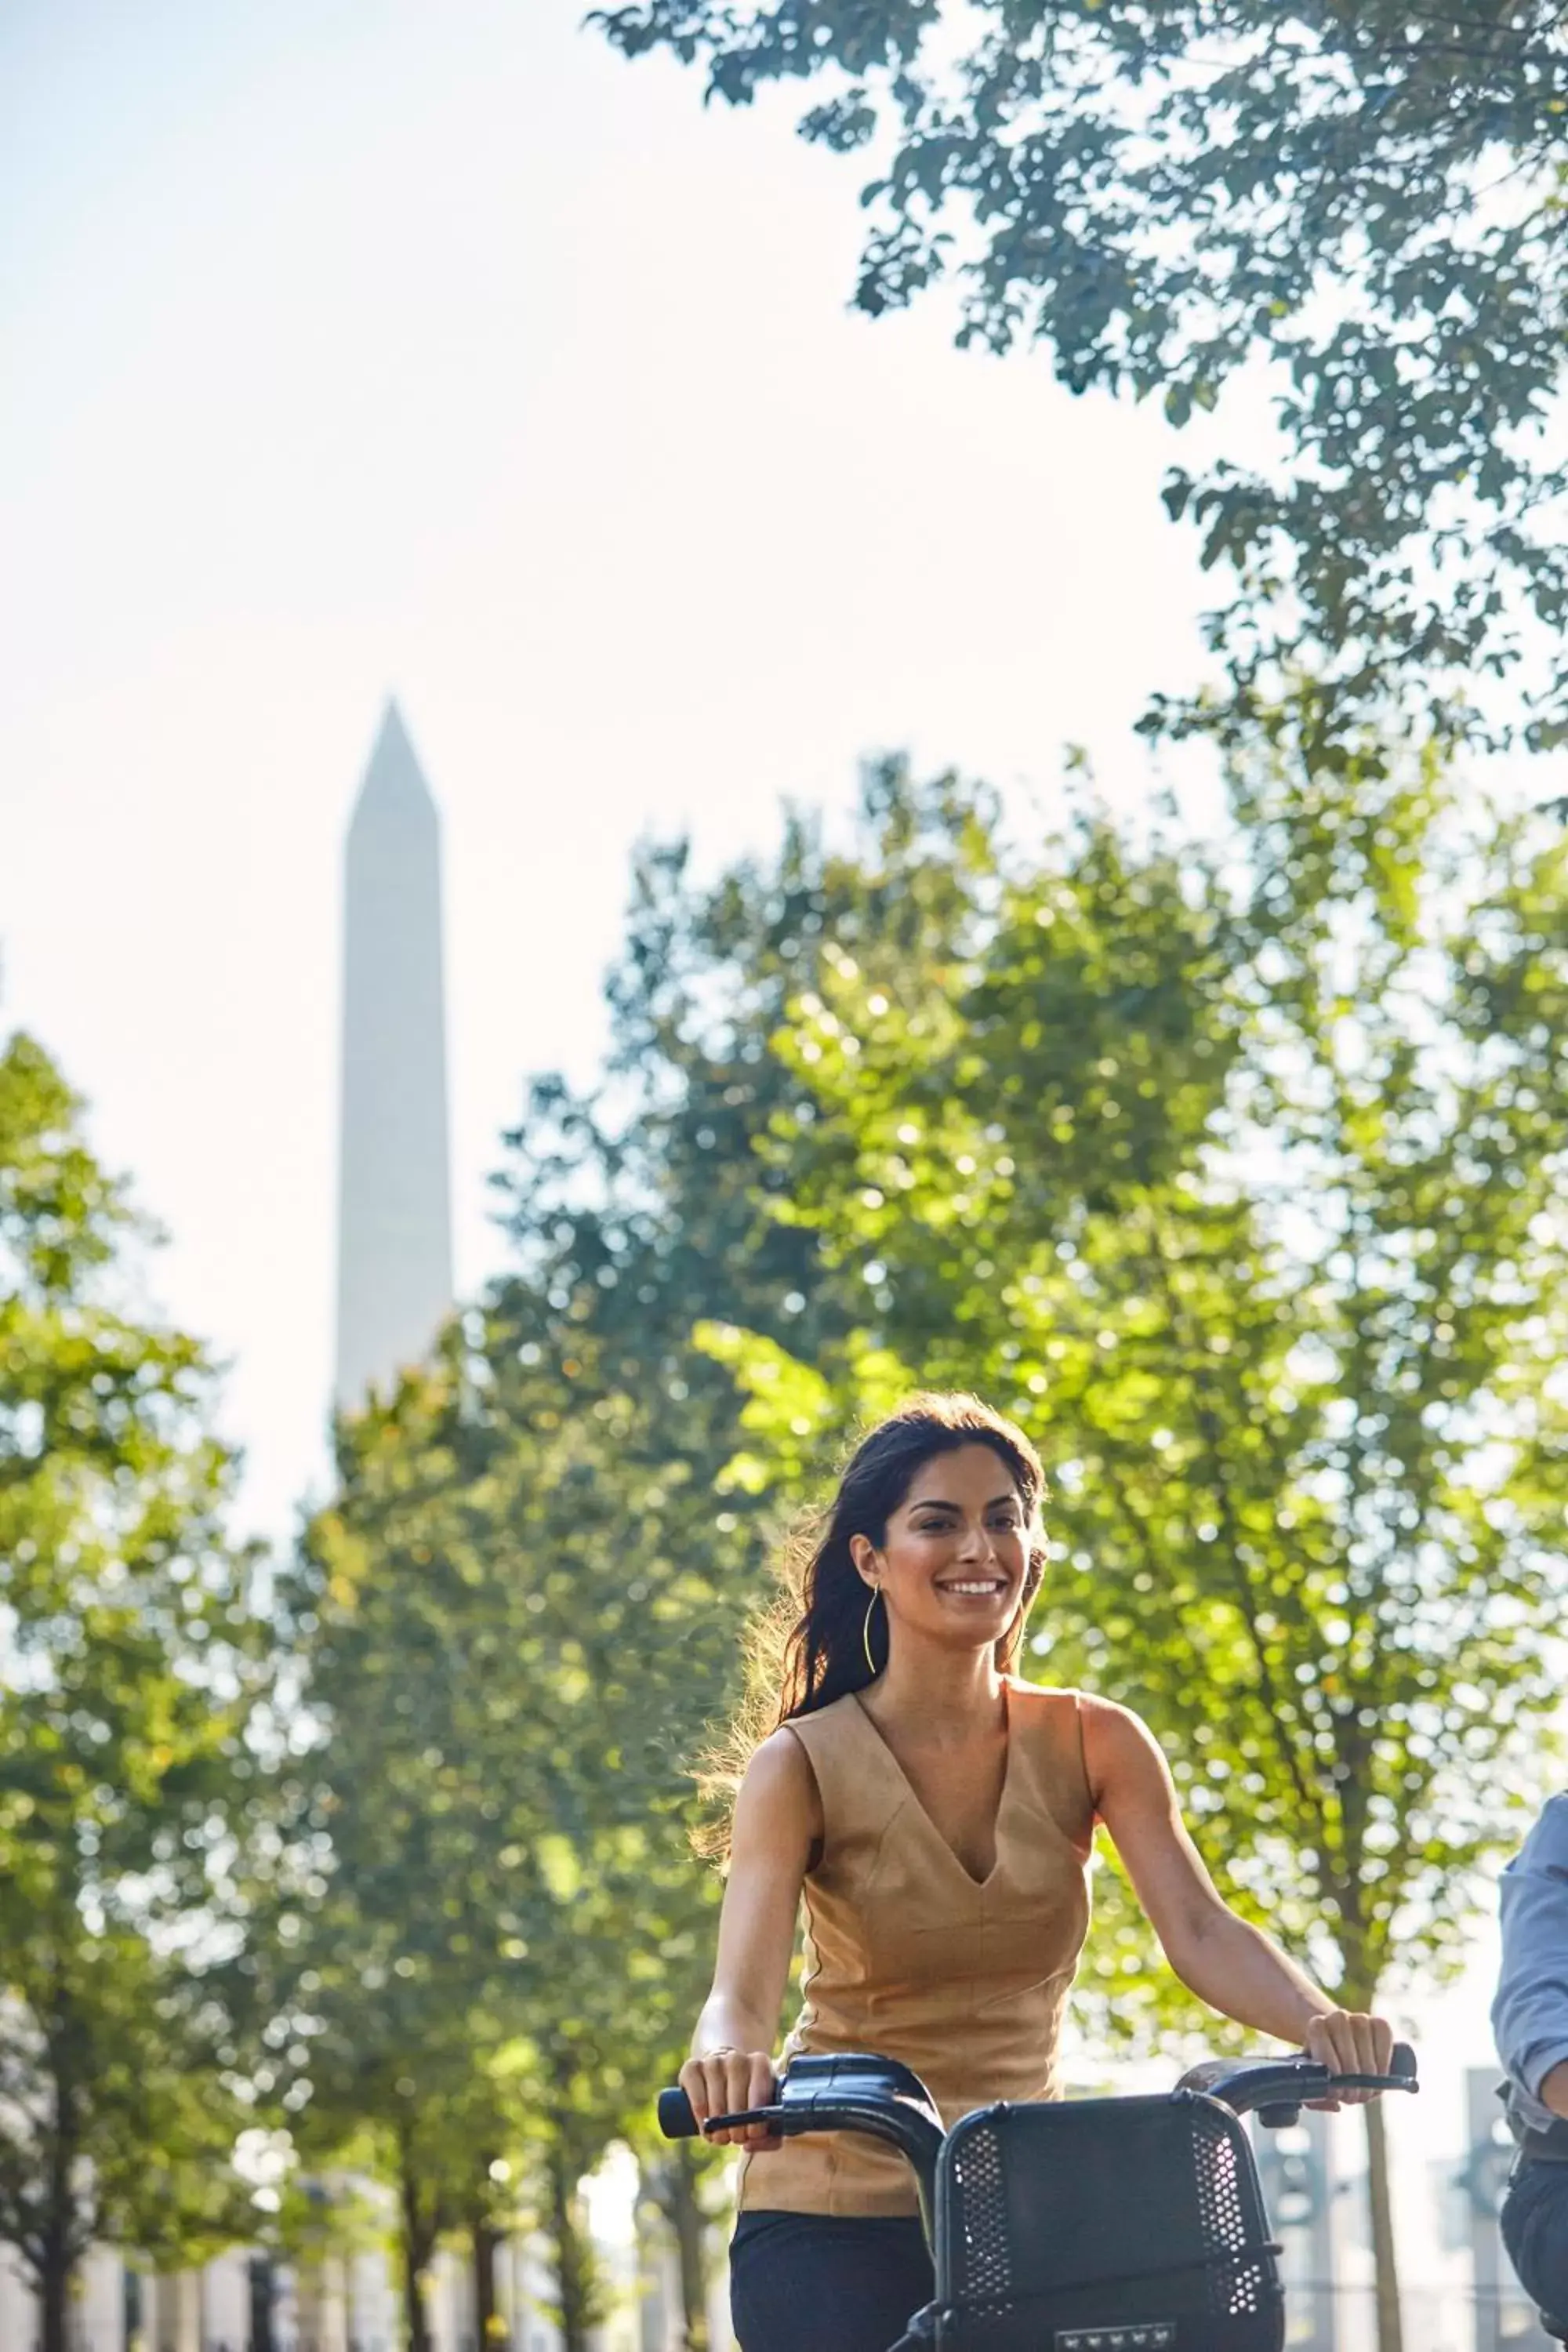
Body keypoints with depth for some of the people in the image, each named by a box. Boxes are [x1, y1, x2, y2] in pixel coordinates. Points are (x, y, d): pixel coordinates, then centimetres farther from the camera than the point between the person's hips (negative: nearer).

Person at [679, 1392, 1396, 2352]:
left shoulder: (1093, 1743, -1)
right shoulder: (806, 1766, -8)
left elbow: (1202, 1931, -13)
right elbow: (743, 1989, -20)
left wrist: (1319, 2021, -34)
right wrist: (731, 2059, -45)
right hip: (835, 2229, -3)